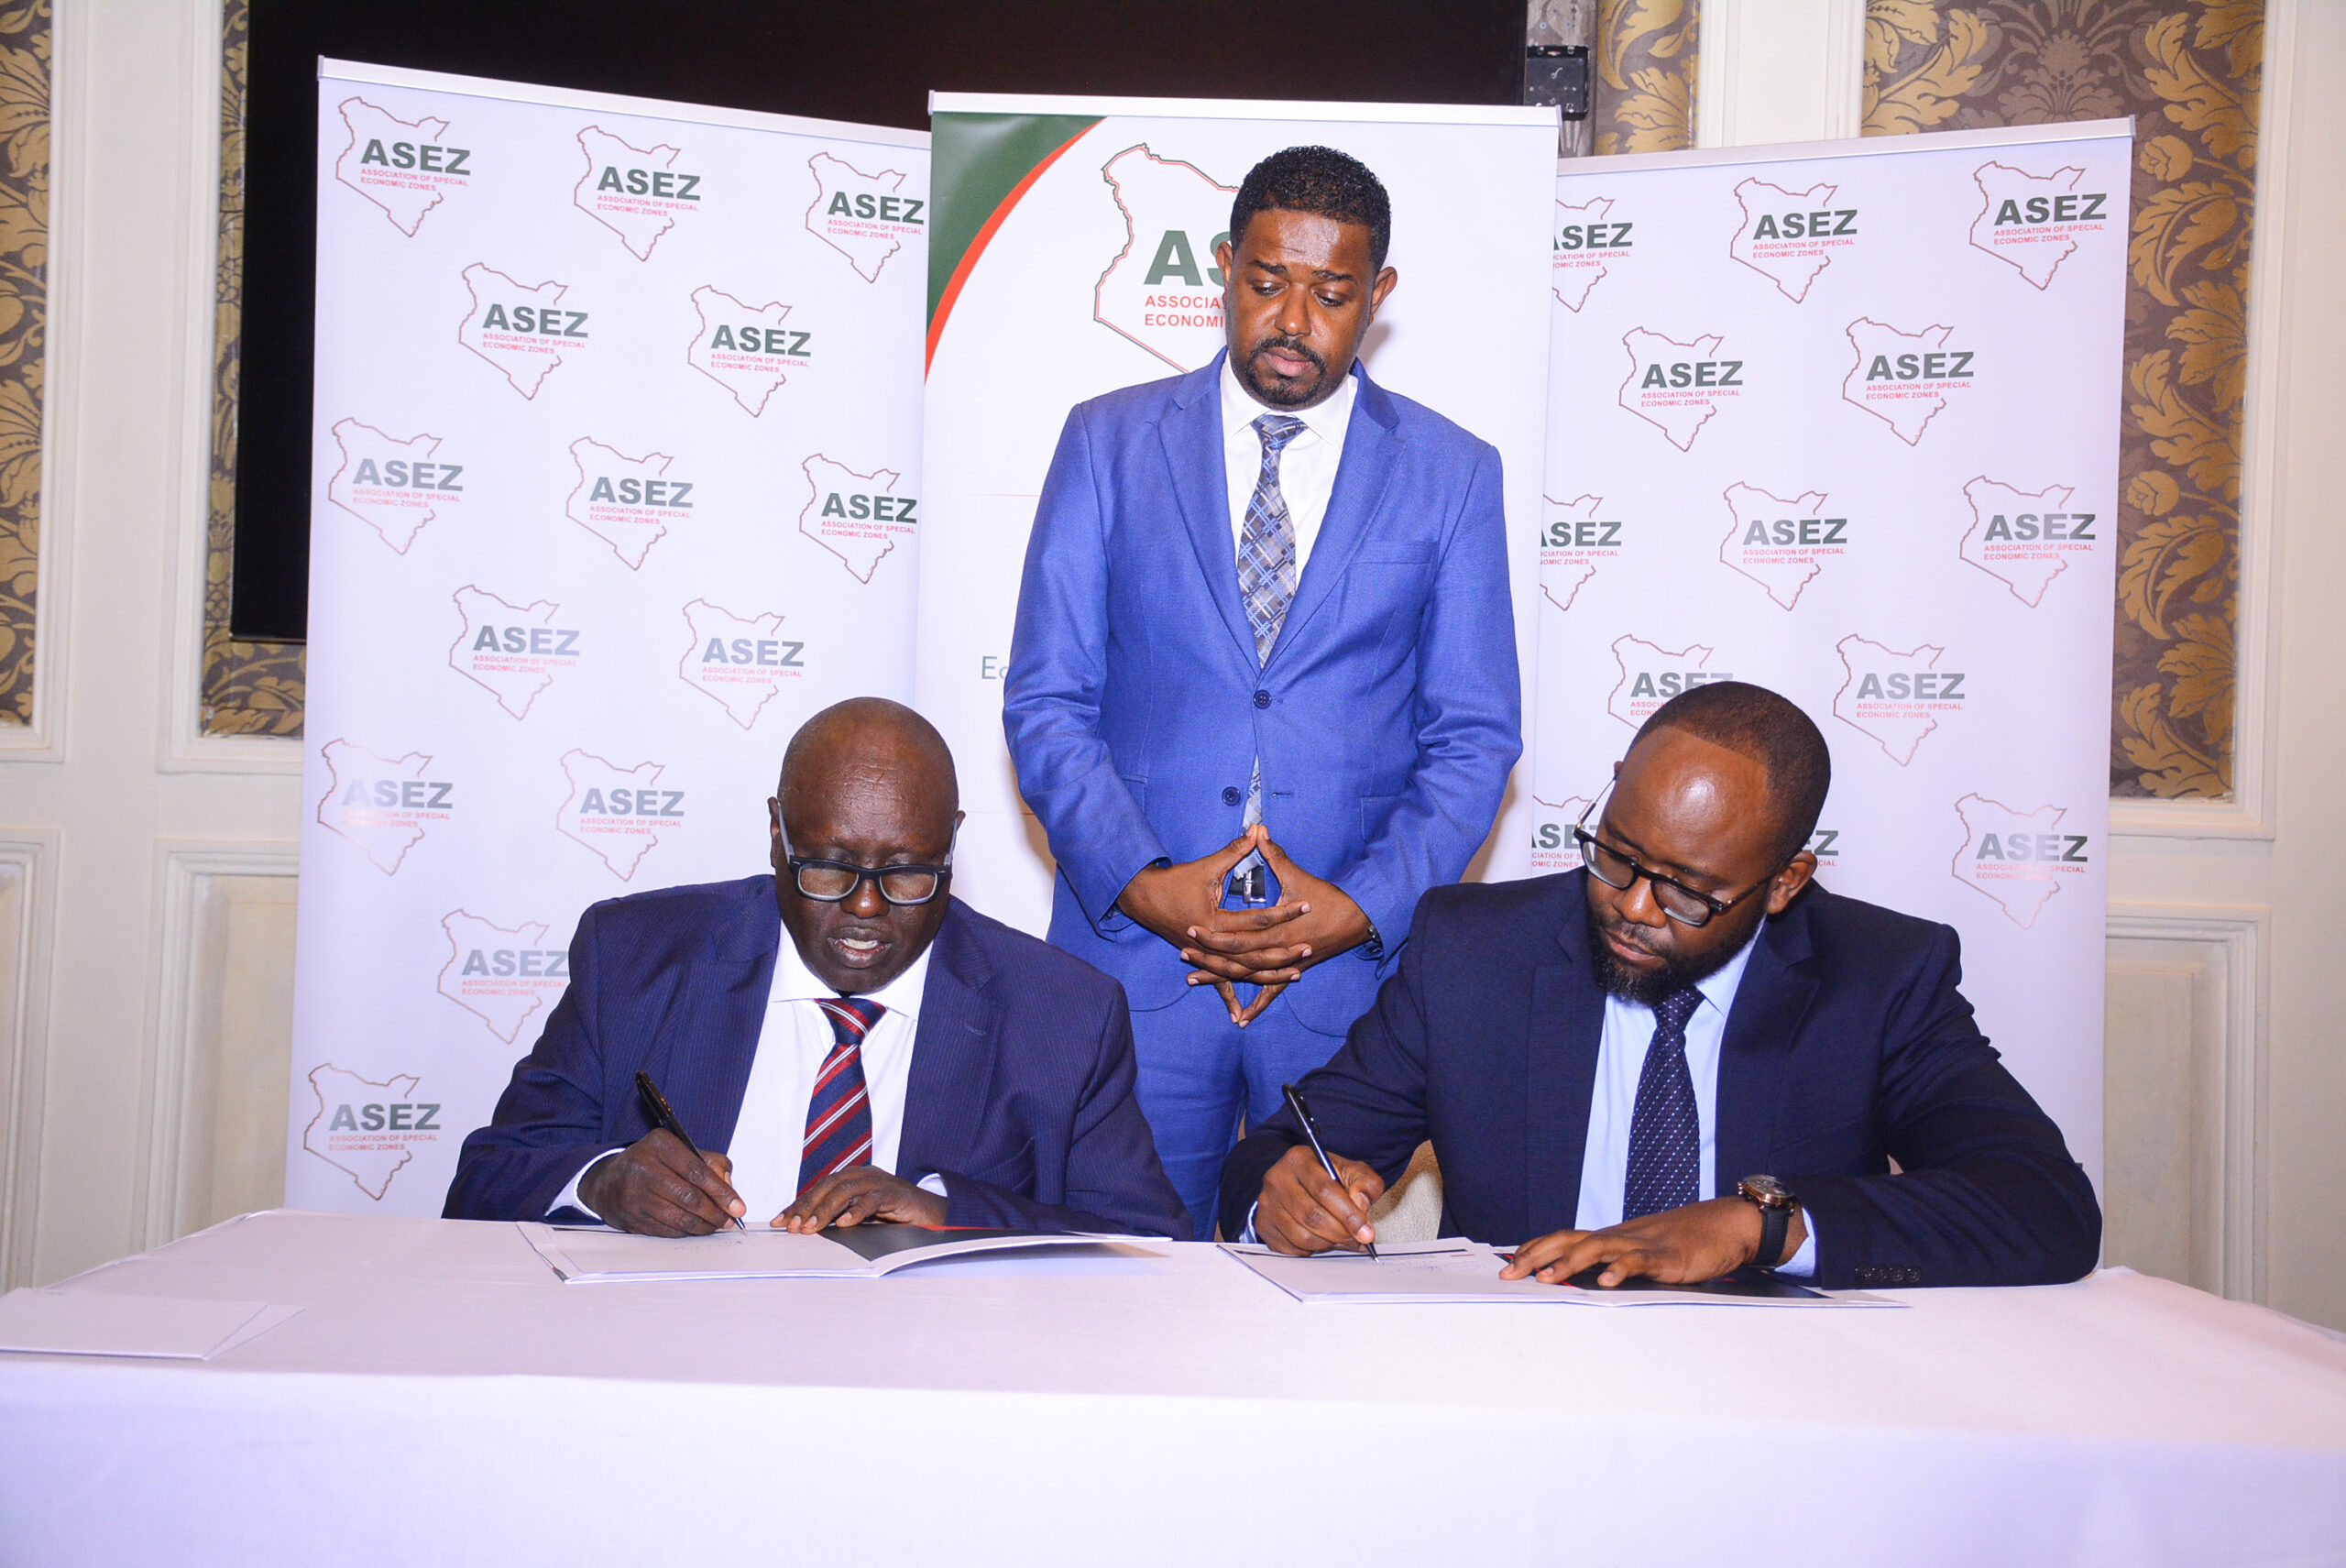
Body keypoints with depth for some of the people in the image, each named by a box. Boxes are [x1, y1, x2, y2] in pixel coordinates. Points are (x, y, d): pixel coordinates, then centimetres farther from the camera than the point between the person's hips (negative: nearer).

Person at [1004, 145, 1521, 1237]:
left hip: (1353, 959, 0)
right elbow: (1045, 701, 2)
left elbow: (1475, 737, 4)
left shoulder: (1452, 475, 6)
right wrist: (1139, 884, -11)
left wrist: (1364, 906, -10)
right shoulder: (1107, 442, 6)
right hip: (1131, 954, 0)